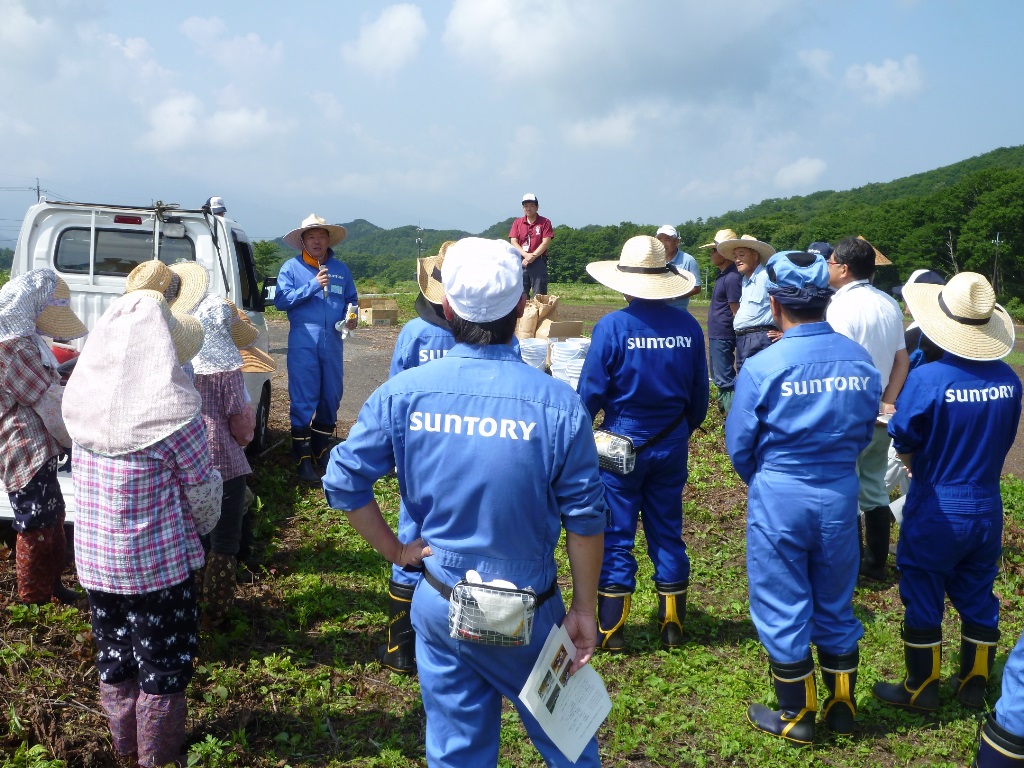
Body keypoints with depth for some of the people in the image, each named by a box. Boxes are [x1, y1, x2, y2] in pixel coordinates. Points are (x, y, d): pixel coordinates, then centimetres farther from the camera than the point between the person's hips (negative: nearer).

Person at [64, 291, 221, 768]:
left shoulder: (80, 396, -7)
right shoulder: (173, 412, -23)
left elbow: (84, 476, 4)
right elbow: (203, 488, -12)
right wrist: (204, 524, 7)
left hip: (94, 558, 6)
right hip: (158, 562, -6)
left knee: (114, 657, 22)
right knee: (163, 664, 14)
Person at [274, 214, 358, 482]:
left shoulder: (340, 270, 13)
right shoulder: (291, 268, 3)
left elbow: (352, 300, 21)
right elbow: (280, 300, -6)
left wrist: (352, 316, -2)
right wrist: (313, 286, -14)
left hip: (333, 344, 4)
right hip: (303, 344, -4)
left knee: (331, 399, 10)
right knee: (303, 402, -5)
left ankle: (321, 453, 25)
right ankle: (303, 460, 1)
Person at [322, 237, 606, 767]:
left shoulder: (402, 393, -12)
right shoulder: (558, 404, -17)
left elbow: (343, 482, -7)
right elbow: (584, 518, -11)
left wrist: (395, 551, 3)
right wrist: (584, 610, 0)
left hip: (439, 604, 2)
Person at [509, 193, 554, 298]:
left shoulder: (545, 222, 4)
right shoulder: (517, 223, 12)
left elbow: (546, 242, -4)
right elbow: (514, 242, 2)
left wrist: (533, 256, -14)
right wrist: (526, 255, -14)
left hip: (538, 262, -2)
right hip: (520, 262, 3)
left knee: (539, 296, -4)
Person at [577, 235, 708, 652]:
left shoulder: (612, 326, -15)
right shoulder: (687, 326, -4)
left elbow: (591, 391, -12)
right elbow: (699, 393, 3)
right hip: (671, 445, 4)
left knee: (616, 536, 7)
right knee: (667, 532, 14)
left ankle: (611, 630, 14)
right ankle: (672, 625, 23)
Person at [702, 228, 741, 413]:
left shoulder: (732, 277, -19)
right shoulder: (723, 275, 12)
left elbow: (737, 312, -17)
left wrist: (738, 338, -13)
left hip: (723, 336, -11)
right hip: (716, 335, 11)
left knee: (725, 379, -7)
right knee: (719, 377, 19)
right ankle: (723, 409, 30)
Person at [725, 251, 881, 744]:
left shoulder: (762, 367, -17)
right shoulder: (860, 360, -6)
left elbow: (739, 445, -7)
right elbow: (864, 431, 6)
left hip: (780, 499, -4)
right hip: (842, 495, 4)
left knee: (782, 610, 12)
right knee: (836, 606, 20)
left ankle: (796, 717, 26)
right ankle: (842, 708, 35)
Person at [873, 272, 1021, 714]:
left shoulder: (927, 378, -23)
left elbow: (904, 445, -12)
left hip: (935, 511, -5)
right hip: (987, 508, 5)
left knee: (923, 599, 9)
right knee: (977, 597, 18)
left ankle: (921, 690, 21)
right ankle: (974, 686, 31)